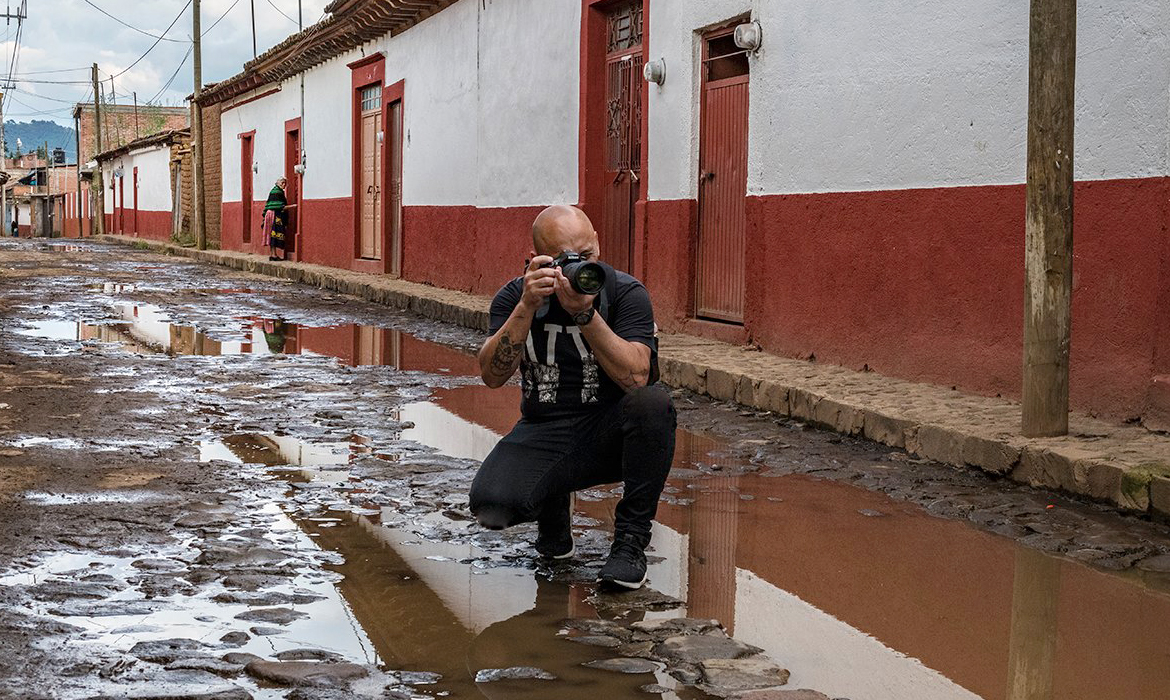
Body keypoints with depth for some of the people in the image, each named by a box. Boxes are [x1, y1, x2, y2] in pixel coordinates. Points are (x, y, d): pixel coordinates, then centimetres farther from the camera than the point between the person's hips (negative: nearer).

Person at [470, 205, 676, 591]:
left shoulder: (625, 292, -8)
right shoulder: (514, 297, -2)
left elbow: (637, 377, -22)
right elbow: (493, 376, -16)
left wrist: (585, 313, -30)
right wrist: (528, 306, -27)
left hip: (612, 433, -1)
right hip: (544, 434, 1)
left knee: (653, 403, -35)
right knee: (490, 504, -27)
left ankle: (630, 540, -16)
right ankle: (552, 509, 13)